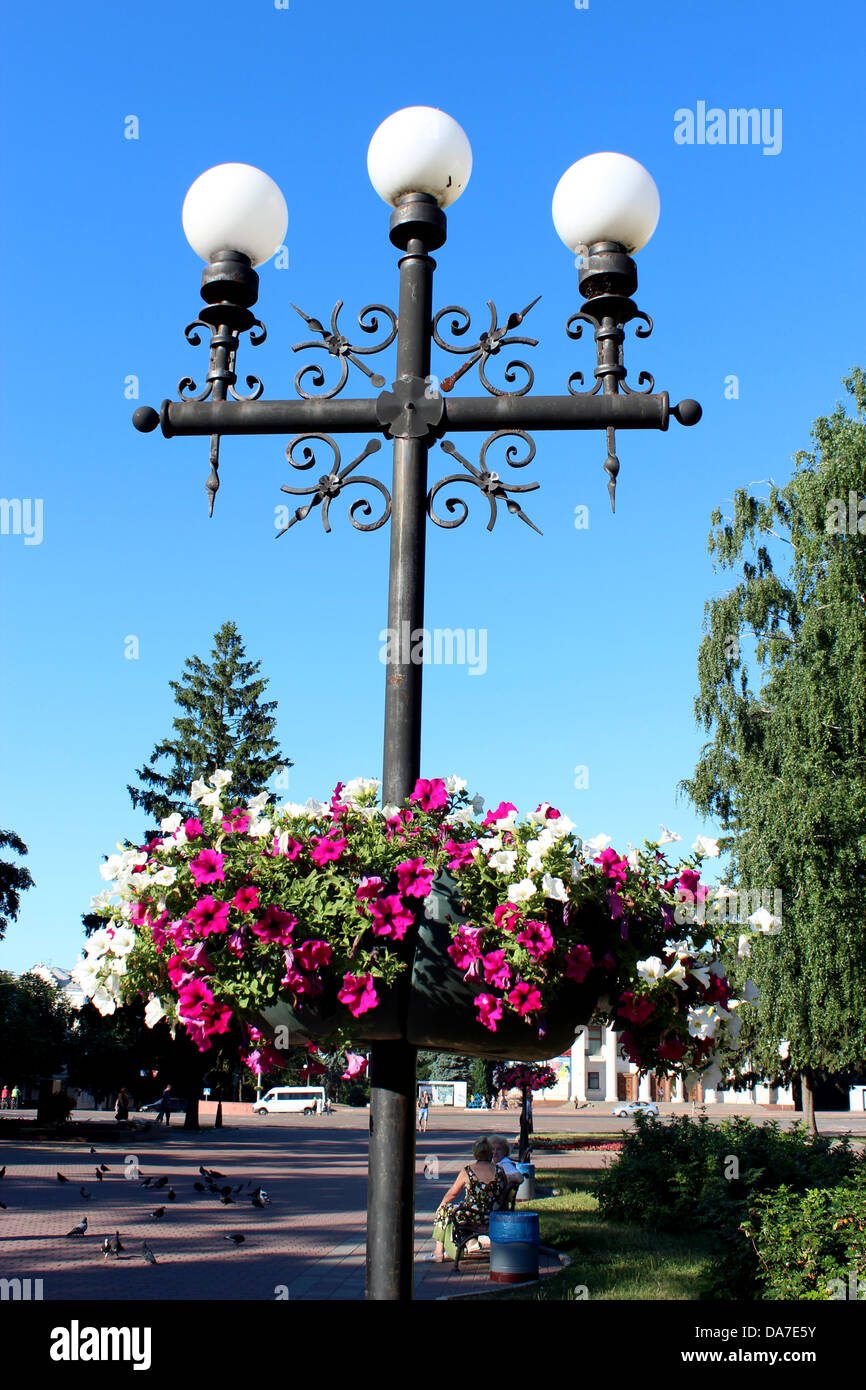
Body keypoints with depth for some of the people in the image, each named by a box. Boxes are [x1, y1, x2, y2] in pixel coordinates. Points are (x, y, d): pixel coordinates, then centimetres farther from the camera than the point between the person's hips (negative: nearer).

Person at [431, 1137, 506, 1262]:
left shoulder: (467, 1171, -10)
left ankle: (439, 1251, 27)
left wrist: (442, 1204, 21)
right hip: (494, 1218, 4)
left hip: (470, 1217, -4)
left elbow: (452, 1193, 3)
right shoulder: (499, 1171, -4)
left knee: (444, 1210, 23)